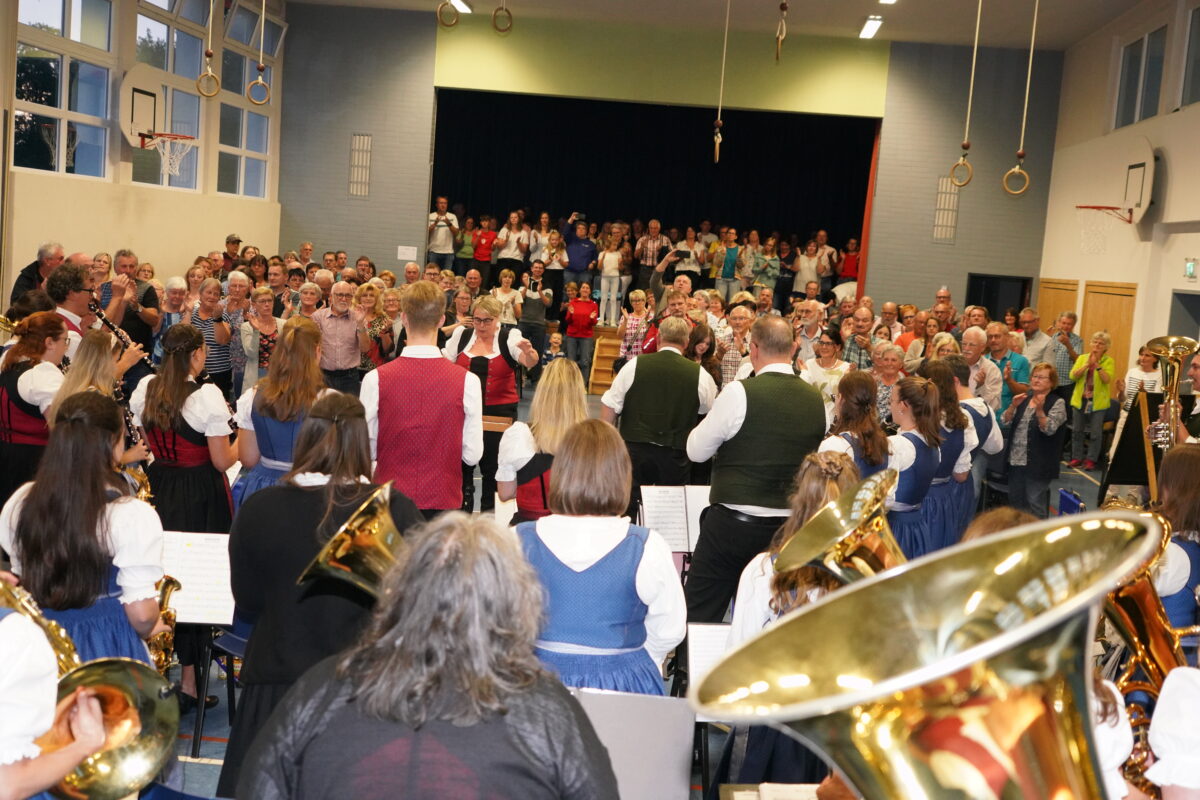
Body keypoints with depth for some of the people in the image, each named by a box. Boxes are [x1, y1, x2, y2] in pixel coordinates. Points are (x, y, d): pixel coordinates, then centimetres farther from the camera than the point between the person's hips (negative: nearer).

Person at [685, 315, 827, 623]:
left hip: (732, 525, -5)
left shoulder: (740, 392, -14)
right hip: (790, 526, 6)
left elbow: (696, 450, -4)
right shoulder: (815, 399, 2)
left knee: (699, 617, 3)